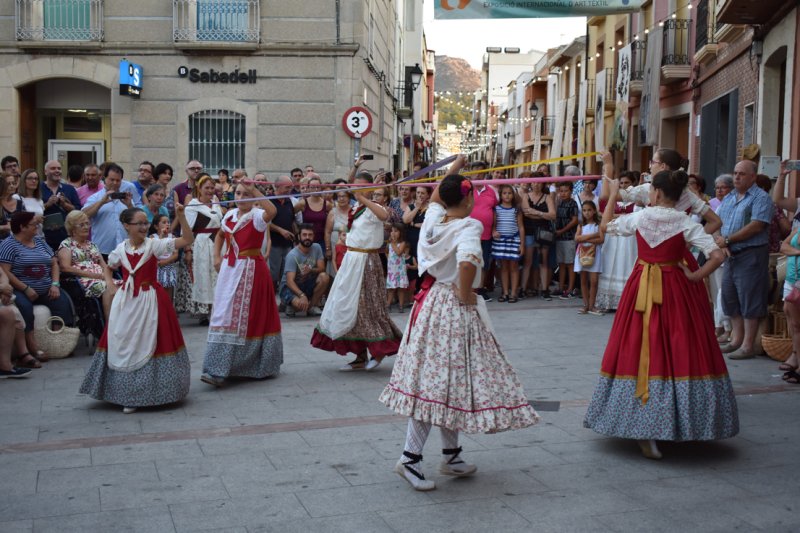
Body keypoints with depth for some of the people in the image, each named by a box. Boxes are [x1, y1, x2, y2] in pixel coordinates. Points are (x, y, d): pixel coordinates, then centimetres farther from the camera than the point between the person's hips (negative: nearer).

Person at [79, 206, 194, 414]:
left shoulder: (154, 245, -7)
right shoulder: (121, 248, 4)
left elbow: (188, 240, -16)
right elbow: (108, 268, 24)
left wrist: (180, 216, -24)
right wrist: (109, 284, 6)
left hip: (149, 301, -3)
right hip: (126, 301, 4)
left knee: (148, 343, 2)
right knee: (124, 344, 6)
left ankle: (149, 392, 16)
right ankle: (128, 395, 19)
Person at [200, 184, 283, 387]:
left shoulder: (257, 215, -10)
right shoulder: (230, 214, 9)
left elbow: (272, 211, -34)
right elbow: (220, 235, 27)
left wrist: (254, 190, -33)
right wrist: (217, 257, 15)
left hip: (251, 270, -6)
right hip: (229, 270, 6)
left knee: (247, 315, -1)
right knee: (224, 315, 4)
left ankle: (258, 366, 11)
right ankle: (218, 370, 10)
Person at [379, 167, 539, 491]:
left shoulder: (433, 218, 4)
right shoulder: (468, 226, -16)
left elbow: (436, 196, 28)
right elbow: (468, 262, -35)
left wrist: (455, 167, 38)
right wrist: (465, 295, -19)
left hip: (431, 302, 8)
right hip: (456, 308, -8)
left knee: (437, 381, 13)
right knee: (443, 381, -3)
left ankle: (451, 456, 25)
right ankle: (410, 457, -2)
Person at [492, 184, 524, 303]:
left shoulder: (516, 210, 4)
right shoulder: (496, 209, 4)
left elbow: (521, 227, 5)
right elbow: (493, 224, 4)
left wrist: (522, 244, 1)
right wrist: (493, 232, -18)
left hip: (514, 239, -1)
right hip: (500, 239, 1)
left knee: (513, 266, 1)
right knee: (503, 266, 6)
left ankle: (513, 293, 5)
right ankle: (505, 292, 12)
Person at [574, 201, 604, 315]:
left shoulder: (598, 224, 3)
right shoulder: (581, 225, 10)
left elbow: (601, 239, -10)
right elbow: (577, 238, -6)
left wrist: (585, 239, -14)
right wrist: (592, 235, -12)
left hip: (594, 254, -3)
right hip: (582, 254, 3)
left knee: (593, 281, -6)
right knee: (583, 280, 5)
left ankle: (591, 306, 0)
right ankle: (586, 305, 10)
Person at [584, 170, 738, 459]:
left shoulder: (639, 218, -4)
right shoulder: (686, 223, -8)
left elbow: (605, 226, 13)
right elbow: (717, 256, -17)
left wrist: (613, 194, 22)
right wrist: (694, 277, -7)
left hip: (642, 291, 1)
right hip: (677, 292, -1)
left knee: (640, 349, 8)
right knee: (679, 351, 8)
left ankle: (644, 429, 8)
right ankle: (681, 422, 18)